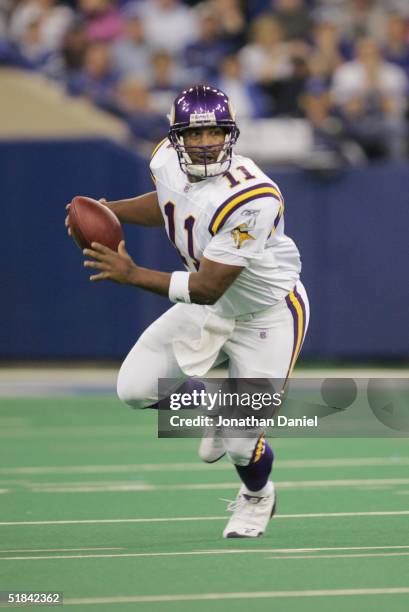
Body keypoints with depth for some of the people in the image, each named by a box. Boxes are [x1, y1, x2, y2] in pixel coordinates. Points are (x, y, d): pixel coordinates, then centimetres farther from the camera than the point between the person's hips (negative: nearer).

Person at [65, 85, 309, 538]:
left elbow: (209, 287, -34)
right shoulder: (167, 161, -13)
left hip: (267, 316, -7)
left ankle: (257, 496, 31)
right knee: (135, 390, -5)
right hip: (210, 309, 7)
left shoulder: (251, 198, -36)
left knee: (241, 444, -7)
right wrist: (106, 210, -2)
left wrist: (132, 275, -33)